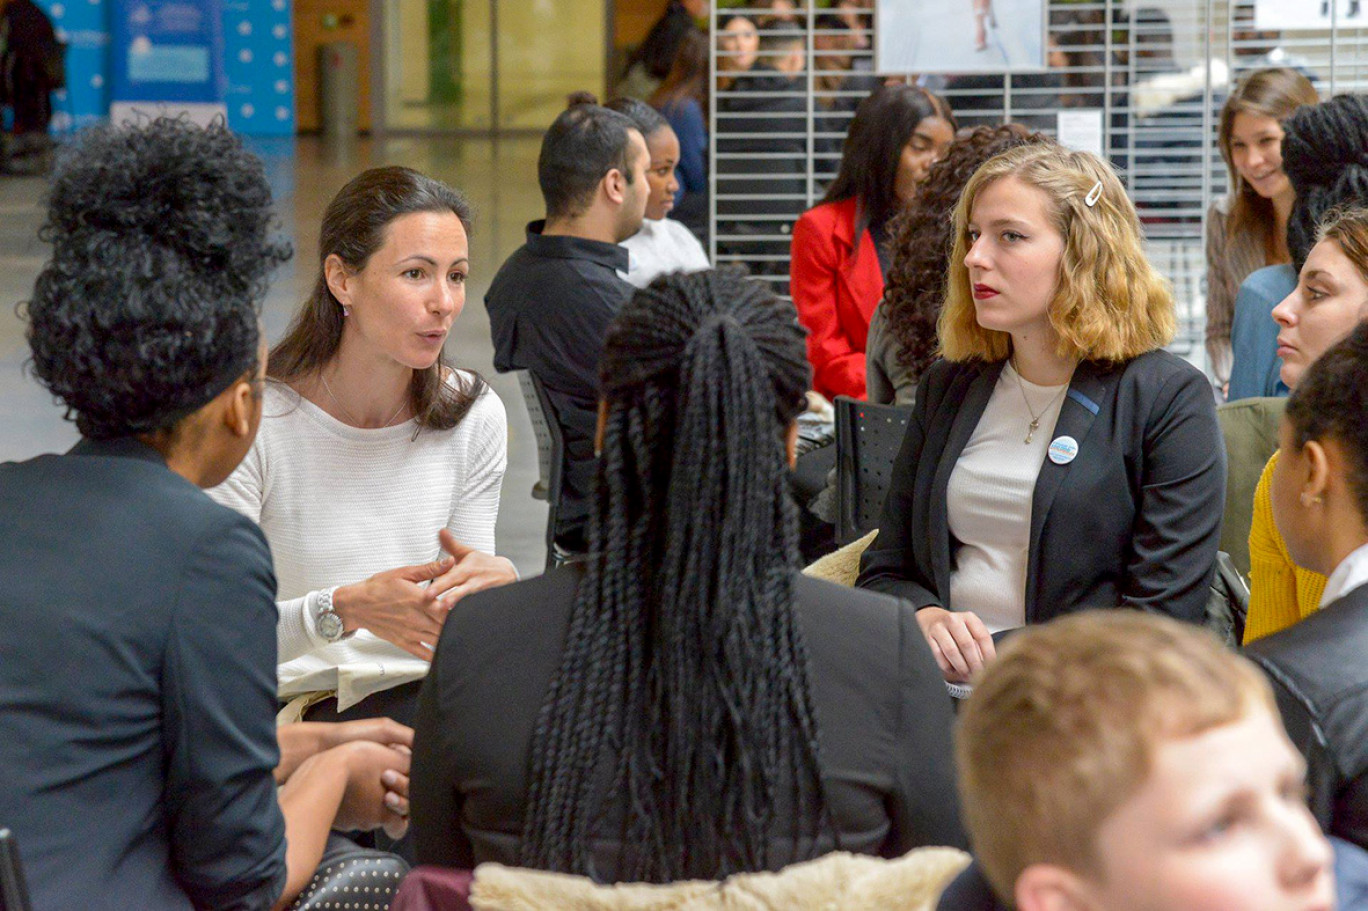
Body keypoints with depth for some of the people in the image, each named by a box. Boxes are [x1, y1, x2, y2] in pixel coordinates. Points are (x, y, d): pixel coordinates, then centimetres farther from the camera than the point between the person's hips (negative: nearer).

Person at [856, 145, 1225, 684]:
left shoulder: (1169, 397, 1)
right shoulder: (946, 388, 19)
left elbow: (1164, 615, -7)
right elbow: (885, 572, 19)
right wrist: (926, 619, -6)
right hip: (939, 690, 5)